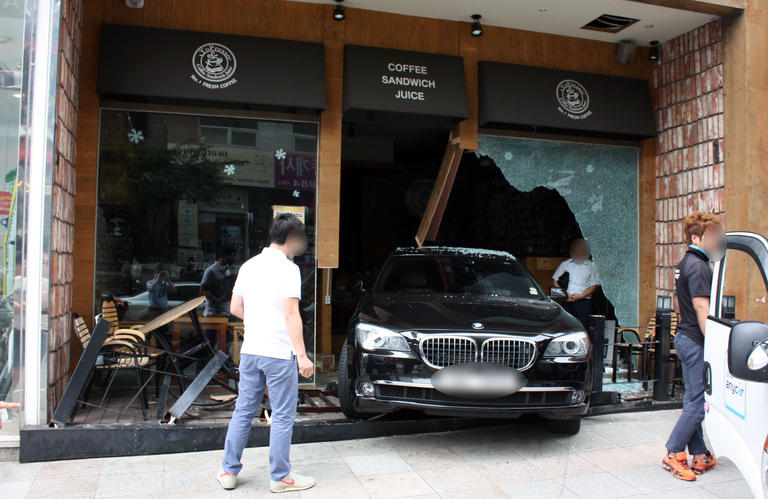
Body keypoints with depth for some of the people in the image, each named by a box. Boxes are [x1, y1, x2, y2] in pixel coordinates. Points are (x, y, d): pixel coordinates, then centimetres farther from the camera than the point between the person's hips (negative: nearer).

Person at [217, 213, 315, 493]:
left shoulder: (249, 266, 8)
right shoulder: (287, 269, -12)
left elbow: (235, 308, 13)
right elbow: (291, 315, -18)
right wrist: (302, 355, -17)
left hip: (250, 351, 7)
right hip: (279, 353, -7)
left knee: (243, 411, 16)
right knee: (283, 417, 5)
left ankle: (228, 471, 24)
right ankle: (280, 477, 15)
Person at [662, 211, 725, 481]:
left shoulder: (685, 263, 16)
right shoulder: (698, 266, -15)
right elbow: (701, 308, -20)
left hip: (685, 337, 11)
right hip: (696, 341, -10)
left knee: (693, 399, 13)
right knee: (699, 401, -4)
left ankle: (699, 455, 21)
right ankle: (674, 453, 2)